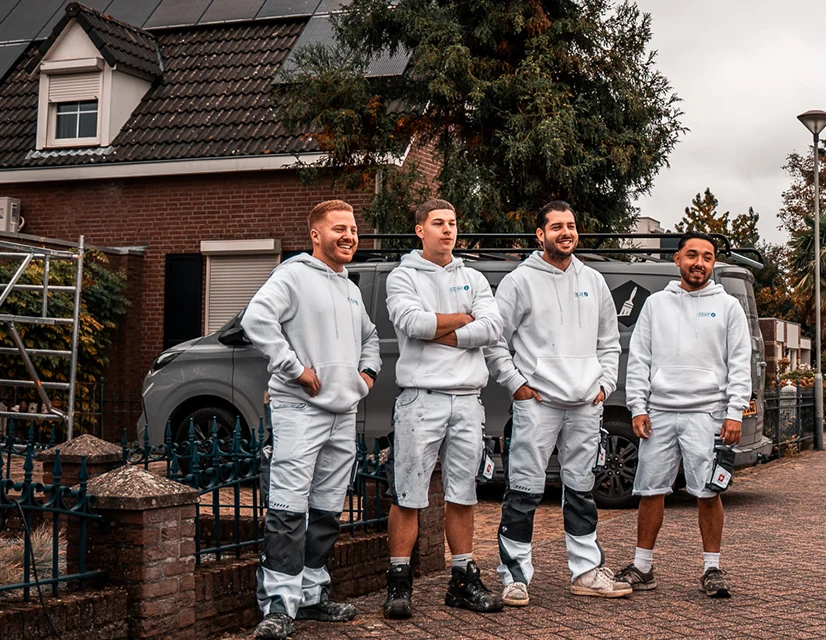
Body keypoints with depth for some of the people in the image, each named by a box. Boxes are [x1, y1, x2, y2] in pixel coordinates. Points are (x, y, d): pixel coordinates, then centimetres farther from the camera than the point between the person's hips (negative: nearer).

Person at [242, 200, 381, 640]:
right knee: (289, 509, -12)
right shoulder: (294, 276, -5)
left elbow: (369, 337, 38)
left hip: (344, 414, 8)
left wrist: (368, 370, 18)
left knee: (327, 512, 12)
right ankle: (280, 604, -11)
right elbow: (256, 319, -21)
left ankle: (312, 595, 21)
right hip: (300, 410, -8)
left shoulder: (350, 290, 21)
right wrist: (295, 368, -20)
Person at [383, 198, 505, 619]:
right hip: (421, 397, -4)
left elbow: (492, 329, 0)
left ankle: (463, 582, 16)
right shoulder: (403, 277, 5)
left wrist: (440, 333, -7)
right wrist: (462, 319, -2)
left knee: (462, 496, 9)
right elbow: (411, 322, -15)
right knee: (409, 496, -4)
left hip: (467, 399, 4)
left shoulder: (473, 280, 16)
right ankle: (399, 584, 3)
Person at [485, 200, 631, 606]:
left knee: (581, 489, 12)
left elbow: (609, 342, 22)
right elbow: (493, 340, -3)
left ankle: (587, 572, 20)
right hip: (537, 402, -5)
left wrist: (604, 384, 9)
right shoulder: (520, 281, -1)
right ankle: (514, 575, 2)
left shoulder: (594, 282, 15)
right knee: (525, 490, -5)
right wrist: (515, 383, -8)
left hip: (586, 405, 5)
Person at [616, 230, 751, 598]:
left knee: (708, 493, -3)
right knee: (651, 491, 4)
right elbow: (638, 359, 10)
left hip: (706, 413, -2)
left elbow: (740, 364, 3)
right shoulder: (656, 304, 12)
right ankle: (643, 568, 14)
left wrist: (734, 413, -6)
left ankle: (712, 570, 8)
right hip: (659, 412, 2)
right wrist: (637, 408, 1)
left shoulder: (727, 306, 7)